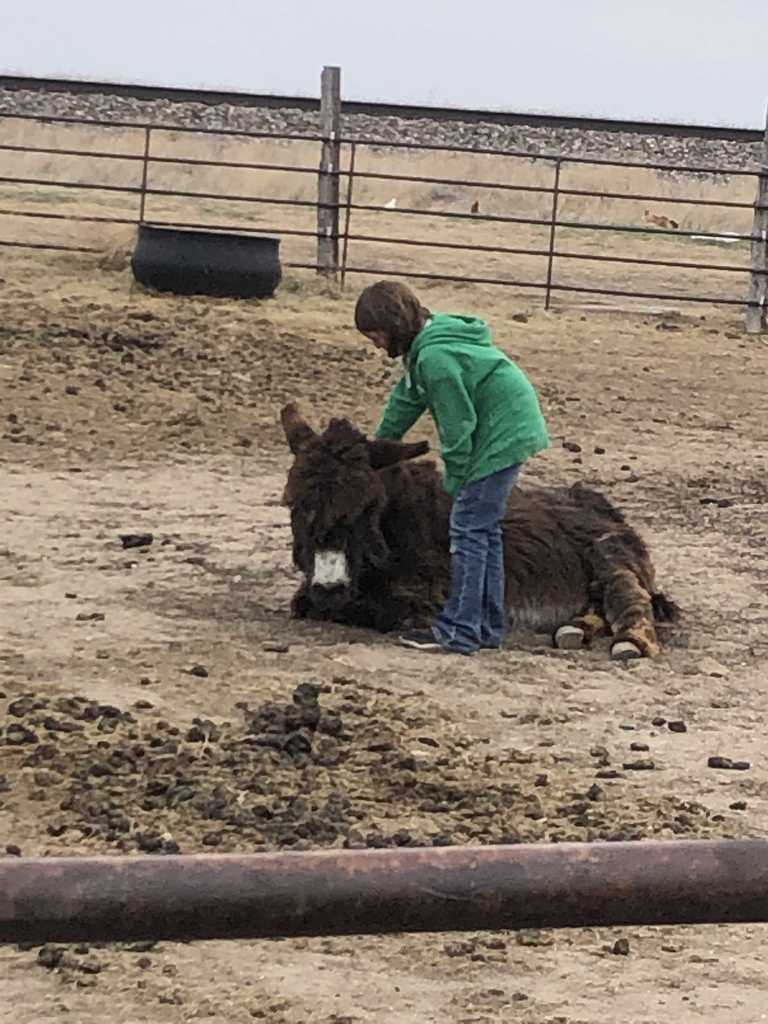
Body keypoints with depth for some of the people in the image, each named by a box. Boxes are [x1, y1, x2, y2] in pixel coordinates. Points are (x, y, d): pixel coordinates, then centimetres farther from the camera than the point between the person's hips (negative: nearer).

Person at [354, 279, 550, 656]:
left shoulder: (435, 356, -24)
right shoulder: (424, 347, 8)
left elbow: (457, 424, -19)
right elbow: (407, 398, 22)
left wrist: (455, 480, -8)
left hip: (502, 435, -10)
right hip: (510, 429, 10)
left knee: (469, 528, -8)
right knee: (485, 529, 15)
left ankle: (459, 632, -6)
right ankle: (489, 626, 21)